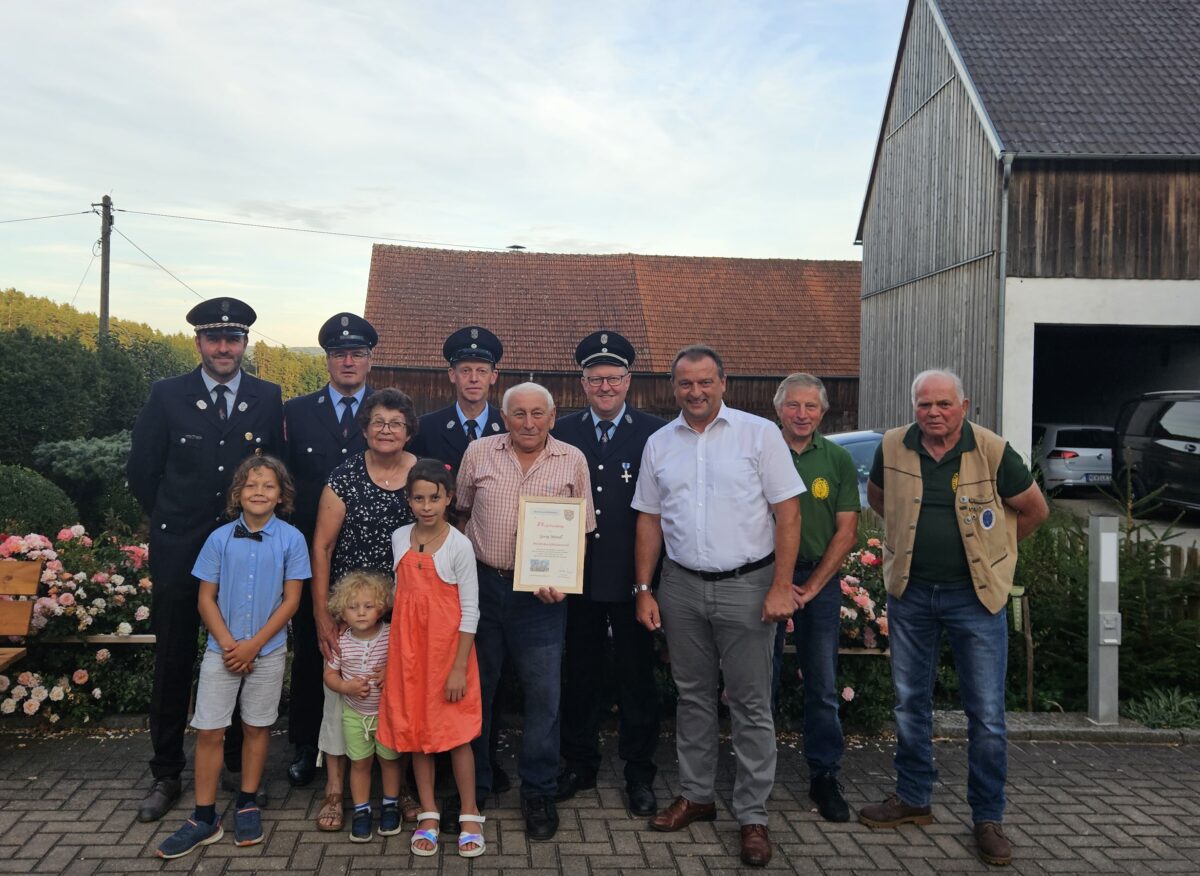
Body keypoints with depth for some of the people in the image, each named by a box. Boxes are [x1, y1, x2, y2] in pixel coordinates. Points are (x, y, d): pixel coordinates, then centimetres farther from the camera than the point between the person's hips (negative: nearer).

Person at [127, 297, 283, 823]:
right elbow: (141, 472, 5)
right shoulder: (167, 396, -1)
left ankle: (242, 766, 24)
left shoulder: (268, 399, 1)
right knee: (173, 662, 8)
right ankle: (166, 775, 21)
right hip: (179, 551, 0)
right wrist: (171, 520, 9)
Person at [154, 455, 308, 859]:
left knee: (257, 727, 11)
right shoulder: (220, 538, -3)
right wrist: (229, 644, -11)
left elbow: (291, 600, -6)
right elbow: (206, 599, 0)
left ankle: (247, 806, 26)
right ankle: (205, 818, 11)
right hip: (222, 650, 1)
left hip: (268, 651, -1)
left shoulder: (291, 539, -6)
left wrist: (253, 645, -11)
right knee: (209, 731, 1)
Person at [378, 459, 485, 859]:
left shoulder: (459, 545, -12)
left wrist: (460, 667, -13)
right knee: (415, 731, 10)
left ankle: (469, 816, 17)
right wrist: (399, 642, 12)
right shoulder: (399, 538, 3)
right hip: (409, 647, 4)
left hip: (448, 648, -4)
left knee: (457, 734, 2)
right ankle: (429, 816, 22)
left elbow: (469, 610, -11)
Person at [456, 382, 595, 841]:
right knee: (474, 688, 11)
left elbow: (581, 531, 3)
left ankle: (539, 793, 20)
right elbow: (459, 511, 12)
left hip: (542, 594, -1)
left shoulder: (573, 460, 1)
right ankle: (472, 785, 27)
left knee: (543, 695, 3)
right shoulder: (478, 453, 3)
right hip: (481, 583, 1)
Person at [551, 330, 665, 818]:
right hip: (578, 577, 2)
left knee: (637, 676, 9)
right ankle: (580, 763, 29)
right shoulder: (562, 433, 5)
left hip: (633, 577, -2)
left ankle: (639, 773, 23)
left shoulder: (655, 433, -3)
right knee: (579, 673, 13)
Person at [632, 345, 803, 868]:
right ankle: (696, 795, 30)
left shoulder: (759, 433, -4)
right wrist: (644, 590, 6)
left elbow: (787, 512, -7)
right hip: (681, 587, 4)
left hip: (746, 585, -3)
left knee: (751, 704, 2)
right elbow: (649, 521, 11)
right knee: (693, 696, 14)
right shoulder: (659, 444, 7)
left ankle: (752, 816, 15)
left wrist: (781, 587, -12)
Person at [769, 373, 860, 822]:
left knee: (823, 687, 6)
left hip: (820, 580, 1)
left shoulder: (838, 460, 4)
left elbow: (846, 532, 2)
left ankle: (824, 776, 18)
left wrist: (810, 587, -5)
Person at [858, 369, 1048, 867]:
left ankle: (988, 818, 17)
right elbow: (877, 498, 17)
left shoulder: (992, 451, -11)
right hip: (910, 593, 3)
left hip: (975, 595, -3)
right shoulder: (892, 448, -4)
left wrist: (989, 549, 6)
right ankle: (913, 799, 30)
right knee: (910, 703, 13)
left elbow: (1035, 509, 2)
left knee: (987, 714, 2)